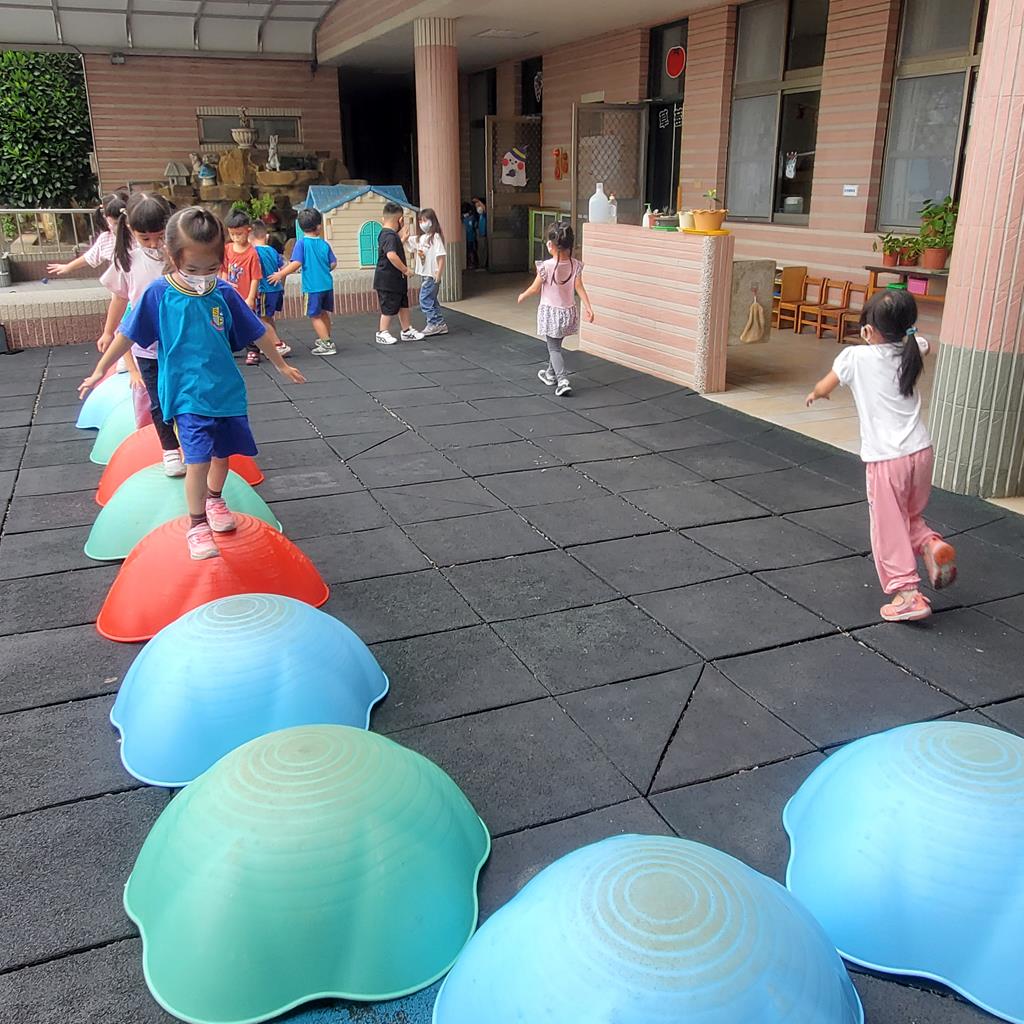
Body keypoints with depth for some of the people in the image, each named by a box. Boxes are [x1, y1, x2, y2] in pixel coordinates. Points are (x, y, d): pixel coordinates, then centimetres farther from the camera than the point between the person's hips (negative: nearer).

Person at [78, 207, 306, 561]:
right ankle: (197, 523, 7)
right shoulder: (159, 294, -10)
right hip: (188, 396, -3)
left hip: (227, 390, 3)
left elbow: (257, 333, 8)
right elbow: (128, 335, 0)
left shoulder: (224, 293, -4)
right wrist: (99, 371, 6)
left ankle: (214, 499, 43)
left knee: (223, 453, 15)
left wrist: (282, 365, 18)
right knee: (198, 460, -11)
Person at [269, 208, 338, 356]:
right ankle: (325, 339, 35)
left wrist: (280, 274, -10)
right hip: (327, 284, 5)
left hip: (313, 287, -5)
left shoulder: (301, 243, -10)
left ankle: (327, 345, 2)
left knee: (314, 316, 6)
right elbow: (332, 264, 6)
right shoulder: (324, 244, 1)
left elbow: (296, 263, -18)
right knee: (324, 313, 21)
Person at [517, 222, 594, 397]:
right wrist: (588, 308, -5)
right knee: (556, 344, 23)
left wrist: (522, 296, 9)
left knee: (554, 348, 1)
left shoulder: (546, 266, -19)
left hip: (550, 311, -5)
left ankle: (562, 381, -16)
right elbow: (579, 288, -9)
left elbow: (535, 288, -9)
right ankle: (551, 373, 41)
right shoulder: (575, 265, -7)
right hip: (568, 311, 5)